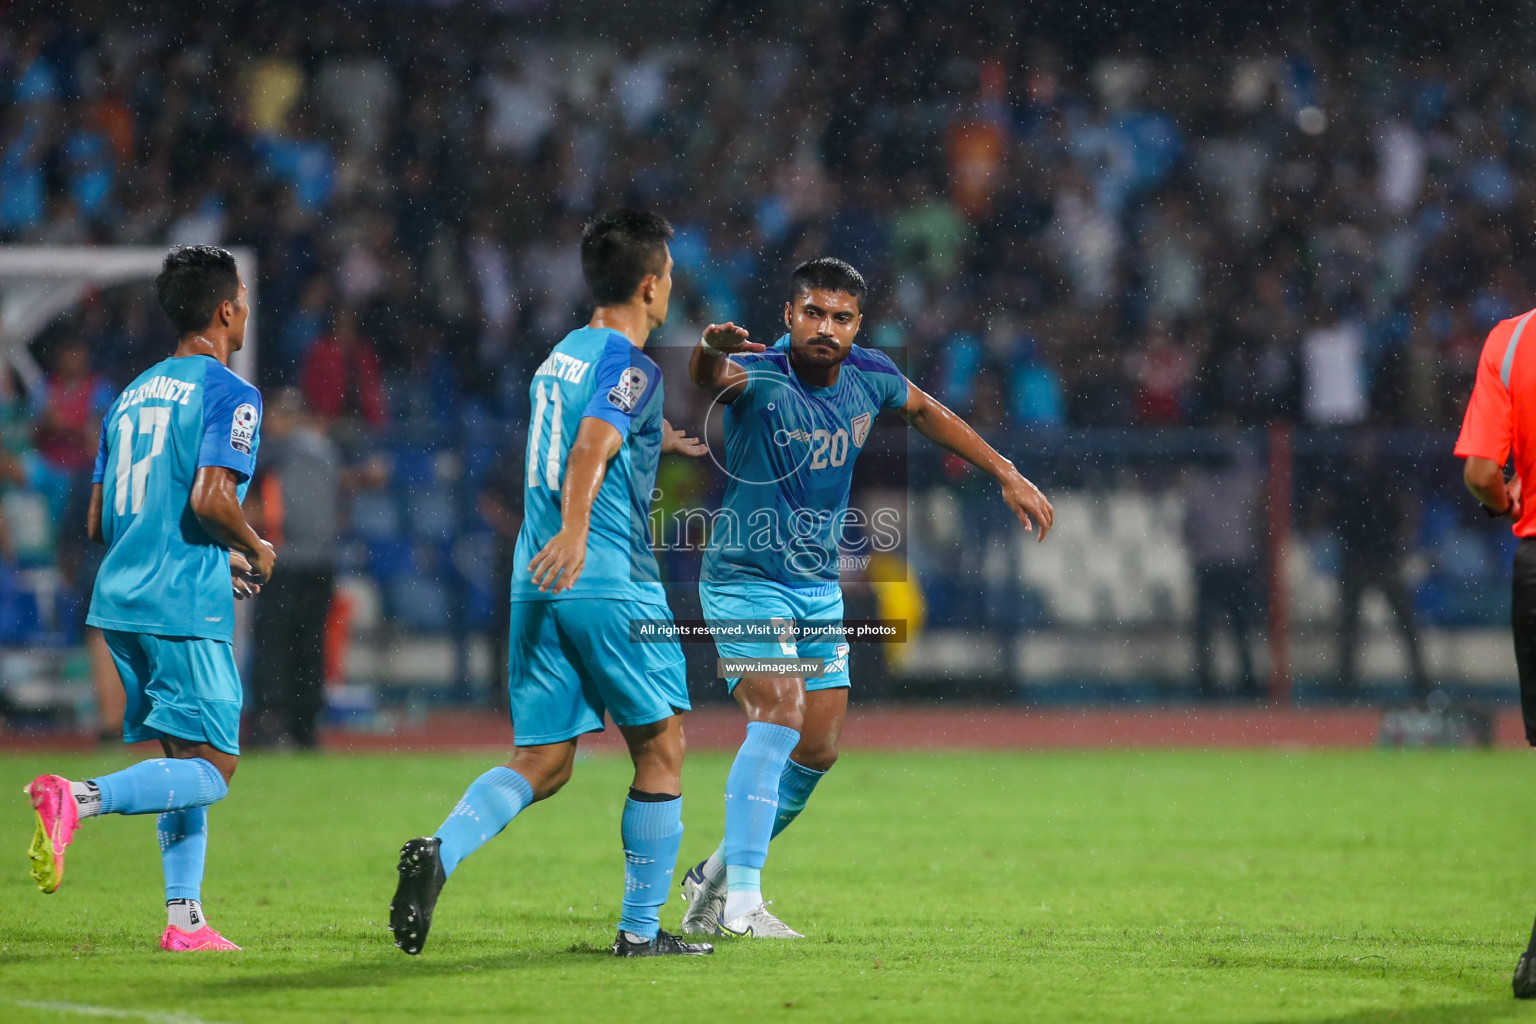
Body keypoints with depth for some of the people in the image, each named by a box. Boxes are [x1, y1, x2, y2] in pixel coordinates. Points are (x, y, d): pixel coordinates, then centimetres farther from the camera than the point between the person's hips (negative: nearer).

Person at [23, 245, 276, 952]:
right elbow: (210, 497, -21)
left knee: (184, 759, 15)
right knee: (211, 768, -7)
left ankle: (184, 917, 8)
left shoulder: (132, 395, 18)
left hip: (121, 601, 8)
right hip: (185, 606, -8)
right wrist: (254, 552, 0)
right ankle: (79, 801, -28)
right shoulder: (229, 394, -6)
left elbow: (98, 523, 19)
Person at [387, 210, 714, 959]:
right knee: (661, 748, 7)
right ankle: (641, 928, 8)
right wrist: (575, 529, -40)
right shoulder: (630, 366, -8)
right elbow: (592, 448, -26)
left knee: (543, 762, 6)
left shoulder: (561, 356, 18)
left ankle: (439, 852, -19)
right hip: (611, 585, -8)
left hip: (539, 584, 8)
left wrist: (671, 441, 48)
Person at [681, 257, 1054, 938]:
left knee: (818, 748, 10)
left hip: (819, 587, 7)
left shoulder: (868, 376, -4)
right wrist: (711, 348, -70)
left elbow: (925, 411, 17)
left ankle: (720, 874, 29)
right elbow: (710, 377, -46)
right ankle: (741, 898, -26)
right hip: (745, 580, -7)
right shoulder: (761, 377, -22)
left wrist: (1007, 475, 15)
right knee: (780, 713, -25)